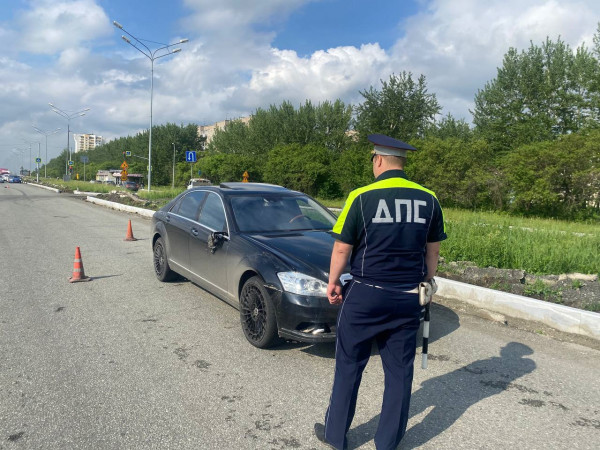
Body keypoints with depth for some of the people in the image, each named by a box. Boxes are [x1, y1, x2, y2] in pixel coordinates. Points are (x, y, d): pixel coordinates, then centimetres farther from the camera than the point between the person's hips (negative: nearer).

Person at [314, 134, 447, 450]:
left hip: (365, 295, -3)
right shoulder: (428, 199, 1)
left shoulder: (362, 197, -11)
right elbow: (433, 251, 9)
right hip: (408, 298, 4)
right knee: (399, 370, 14)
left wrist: (333, 282, 8)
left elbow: (342, 248, -6)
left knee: (349, 366, 12)